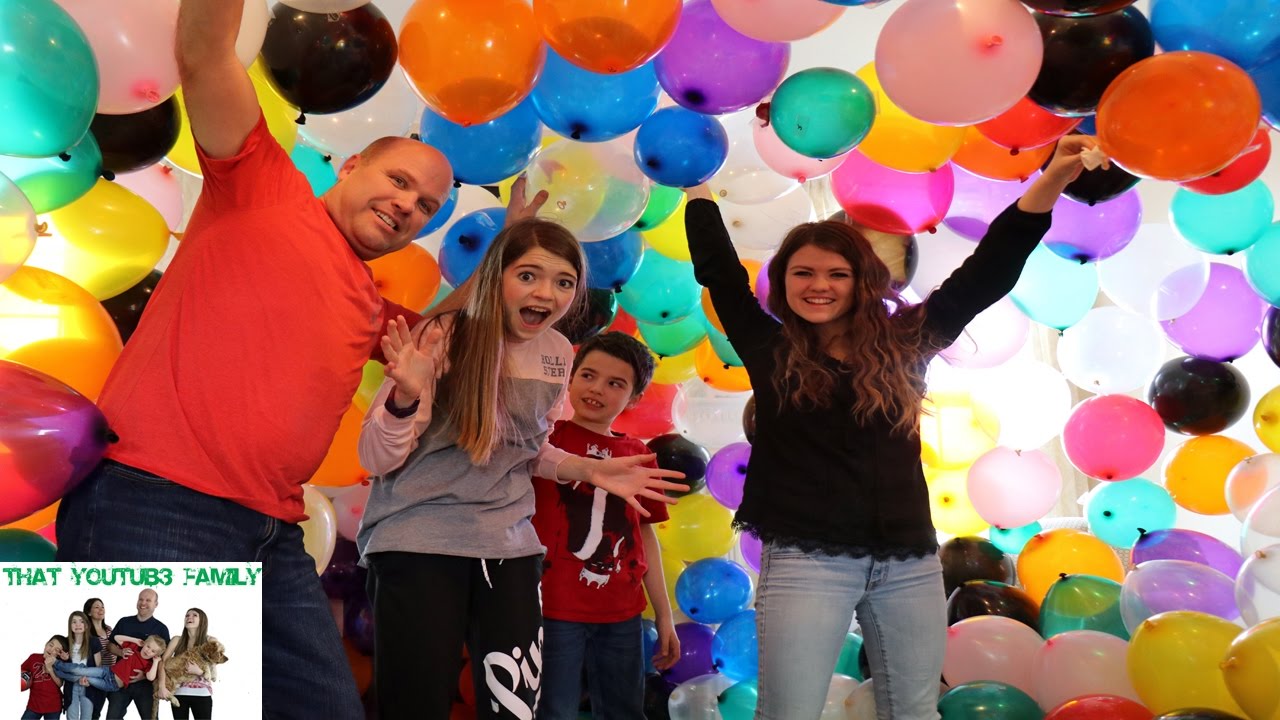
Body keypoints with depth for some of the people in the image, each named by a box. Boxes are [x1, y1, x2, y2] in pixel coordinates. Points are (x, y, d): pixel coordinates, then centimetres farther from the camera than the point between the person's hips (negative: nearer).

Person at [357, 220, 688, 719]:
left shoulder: (558, 354, 5)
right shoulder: (445, 339, -13)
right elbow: (376, 460, -11)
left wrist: (589, 470, 6)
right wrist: (405, 398, -30)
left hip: (510, 547, 5)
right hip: (417, 542, -5)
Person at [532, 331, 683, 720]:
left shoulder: (637, 453, 9)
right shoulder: (546, 437, -2)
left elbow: (645, 534, 14)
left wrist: (664, 614, 15)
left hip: (621, 614, 5)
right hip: (555, 608, -5)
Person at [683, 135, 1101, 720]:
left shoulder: (901, 343, 7)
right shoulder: (770, 351, 4)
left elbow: (985, 276, 3)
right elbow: (718, 271, 6)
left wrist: (1052, 180, -3)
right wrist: (698, 189, 15)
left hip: (910, 560, 3)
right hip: (806, 559, -2)